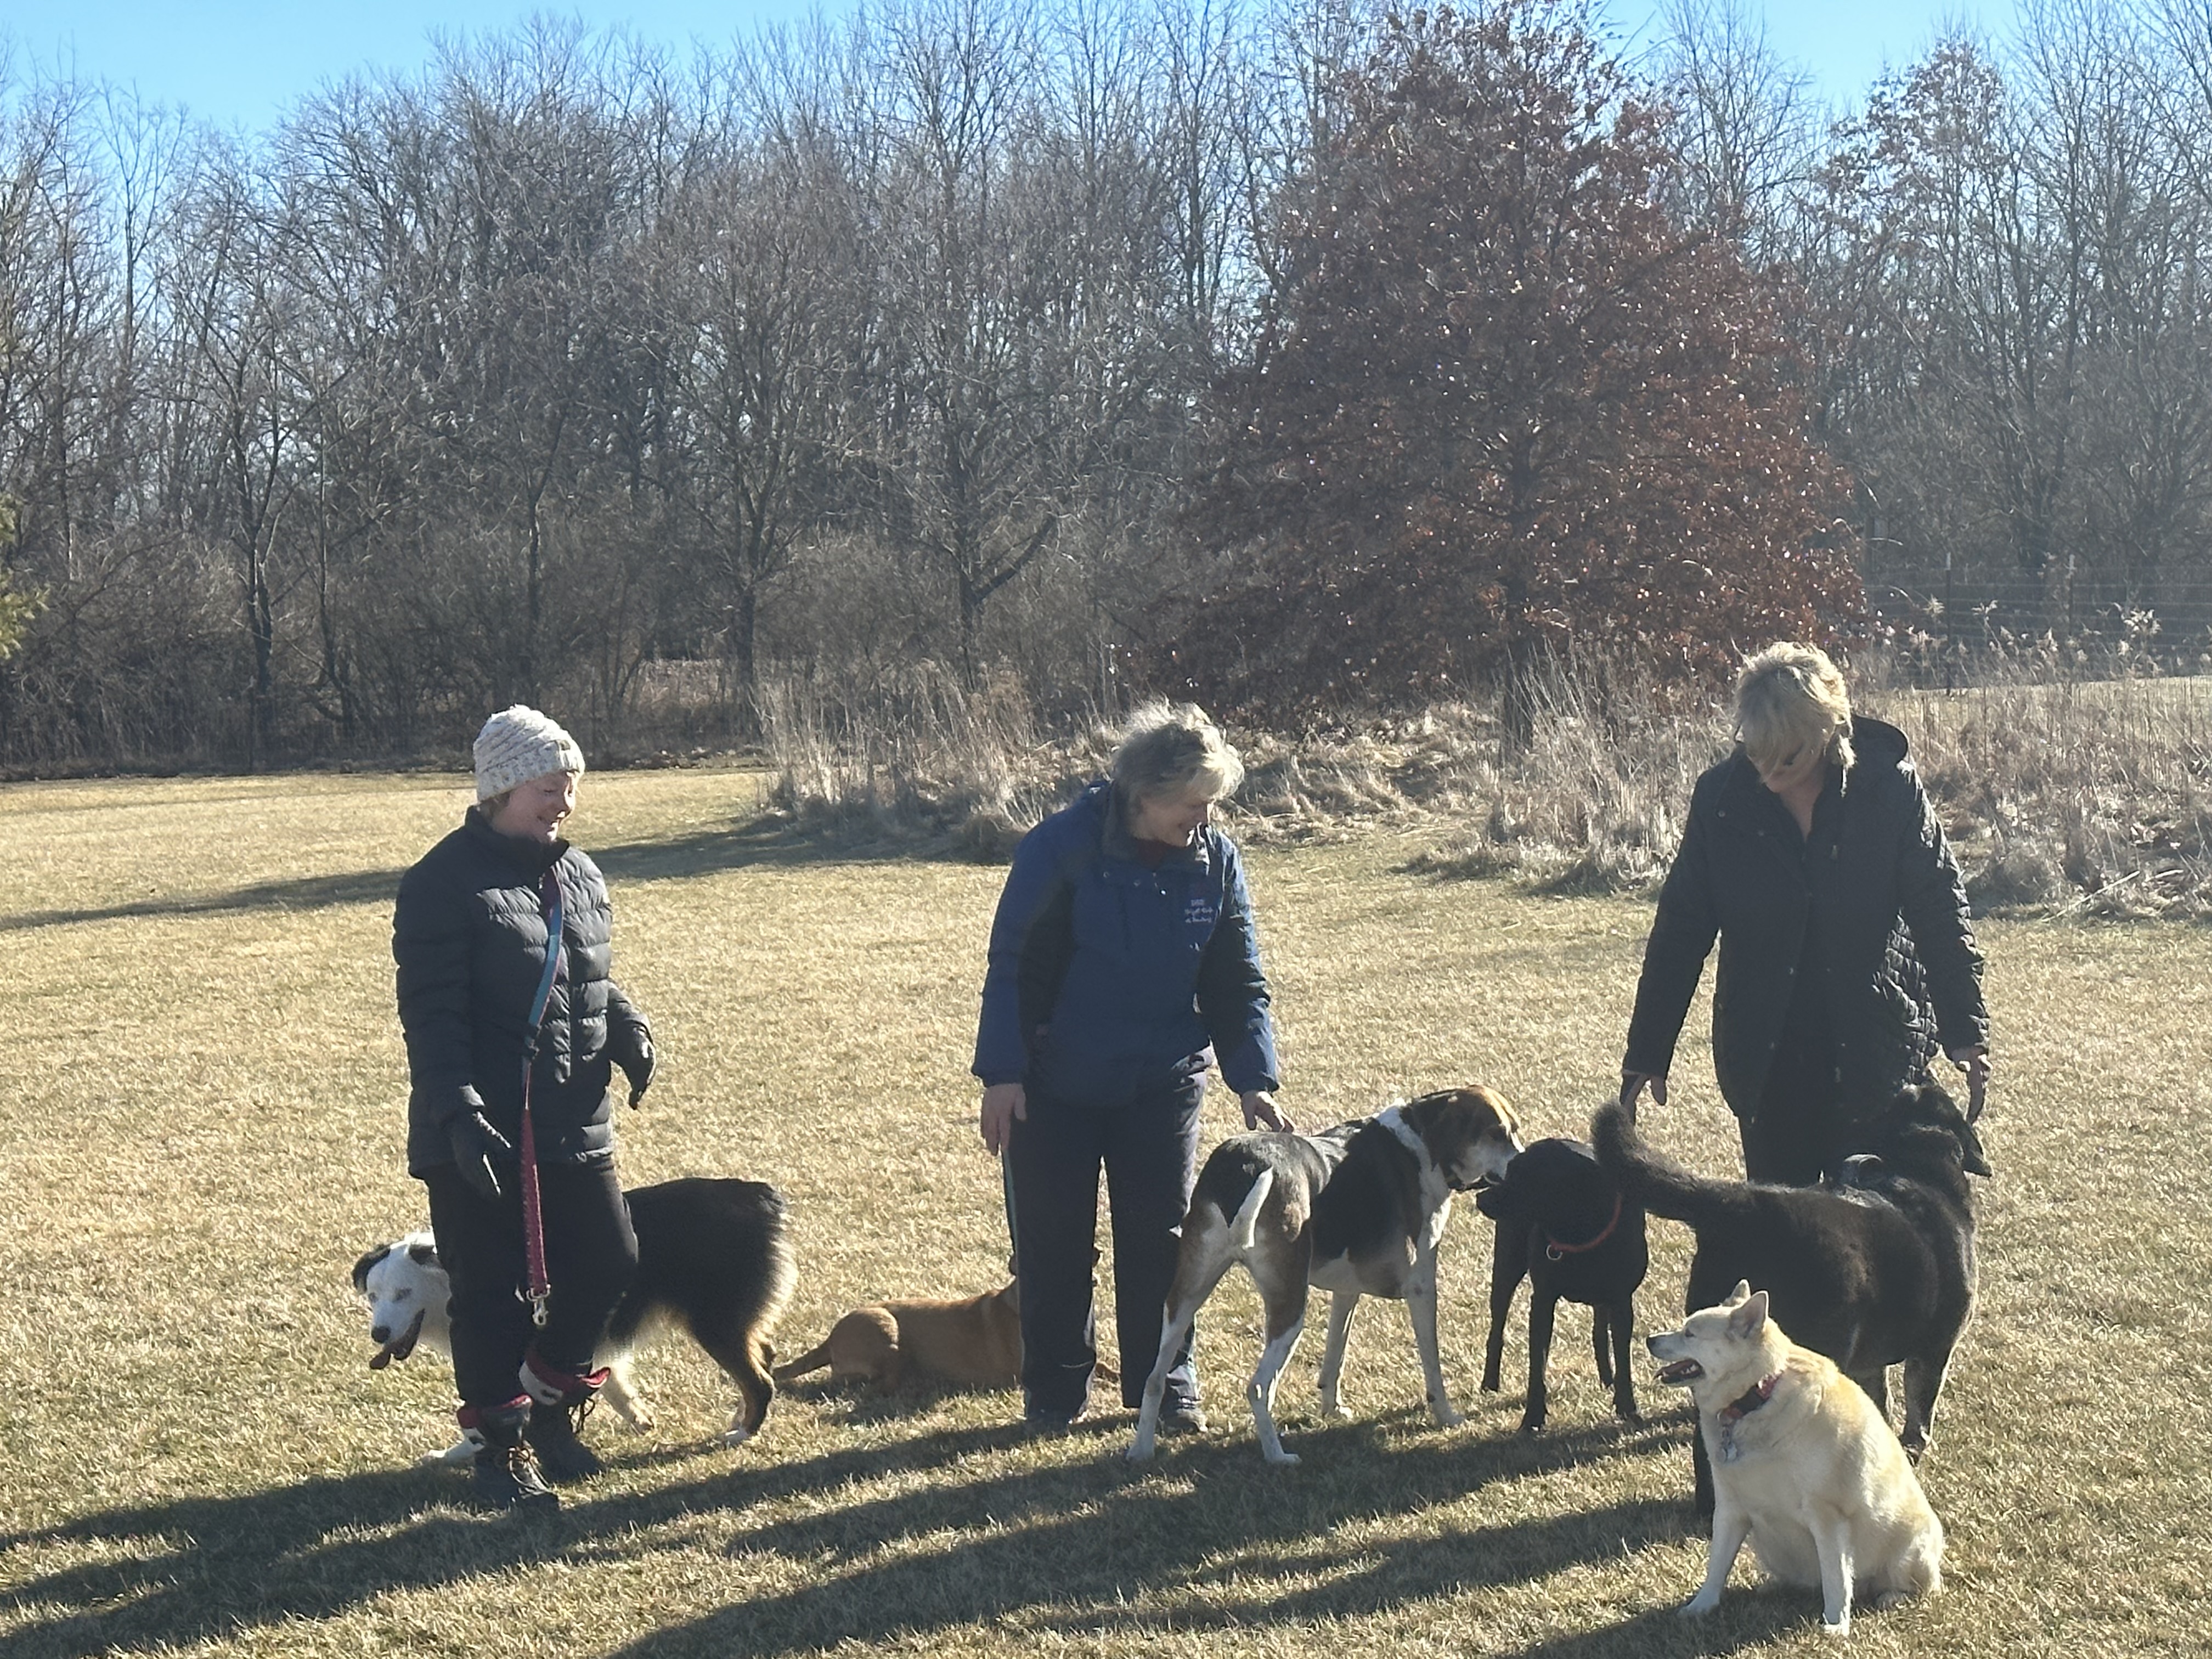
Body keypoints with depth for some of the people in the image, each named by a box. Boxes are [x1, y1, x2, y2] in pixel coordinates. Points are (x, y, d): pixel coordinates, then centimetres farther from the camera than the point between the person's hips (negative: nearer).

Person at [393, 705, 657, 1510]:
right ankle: (502, 1447, 17)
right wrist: (459, 1112, -25)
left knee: (608, 1264, 8)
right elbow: (431, 1014, -15)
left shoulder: (579, 875, 11)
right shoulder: (445, 884, -12)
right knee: (491, 1294, 2)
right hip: (478, 1139, -7)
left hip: (574, 1125, 7)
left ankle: (550, 1405, 30)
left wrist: (628, 1028, 0)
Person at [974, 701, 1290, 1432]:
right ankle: (1054, 1391, 20)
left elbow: (1237, 984, 1)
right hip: (1055, 1088, -3)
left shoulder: (1215, 861, -5)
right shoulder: (1062, 848, -17)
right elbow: (1012, 967, -13)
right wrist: (1002, 1074, -16)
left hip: (1162, 1087, 3)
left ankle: (1167, 1388, 19)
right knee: (1053, 1243, 6)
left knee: (1162, 1241, 6)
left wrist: (1253, 1079, -9)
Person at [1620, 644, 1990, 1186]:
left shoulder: (1889, 787, -10)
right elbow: (1680, 928, 2)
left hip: (1875, 1053, -1)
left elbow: (1941, 914, -4)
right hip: (1765, 1061, 2)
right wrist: (1647, 1052, 4)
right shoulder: (1721, 798, -5)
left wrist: (1965, 1032, -9)